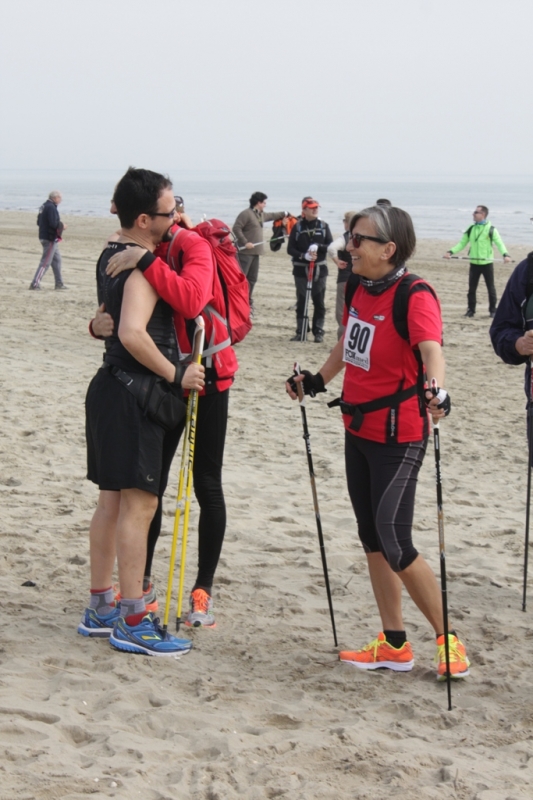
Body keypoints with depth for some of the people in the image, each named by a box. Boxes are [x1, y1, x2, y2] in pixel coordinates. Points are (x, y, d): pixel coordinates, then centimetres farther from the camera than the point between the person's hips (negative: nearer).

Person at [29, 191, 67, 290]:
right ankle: (35, 284, -8)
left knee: (57, 259, 17)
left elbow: (39, 222, 16)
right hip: (50, 238, -10)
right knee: (45, 262, -7)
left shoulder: (44, 206, 12)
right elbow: (53, 223, -26)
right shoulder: (51, 207, -18)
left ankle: (59, 283, 23)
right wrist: (62, 226, -7)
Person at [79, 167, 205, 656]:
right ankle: (133, 624, -2)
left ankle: (100, 610, 23)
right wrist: (175, 375, -19)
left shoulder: (112, 256, 12)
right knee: (139, 505, -6)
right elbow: (133, 333, -30)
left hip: (113, 387, 10)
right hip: (135, 395, -10)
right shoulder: (144, 265, -18)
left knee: (113, 501, 15)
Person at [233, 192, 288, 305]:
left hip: (255, 252, 10)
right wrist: (245, 242, -21)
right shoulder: (246, 214, -12)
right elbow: (236, 228, -17)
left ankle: (247, 301, 20)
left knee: (252, 279, 13)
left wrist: (284, 213, 50)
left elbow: (272, 215, 38)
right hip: (245, 251, -10)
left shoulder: (261, 214, 17)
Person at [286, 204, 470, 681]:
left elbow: (431, 350, -36)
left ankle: (448, 639, 8)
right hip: (358, 428, 8)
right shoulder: (360, 290, 4)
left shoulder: (415, 296, -19)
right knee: (372, 539, 12)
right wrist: (317, 381, 29)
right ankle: (394, 646, 23)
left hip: (398, 435, -8)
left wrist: (437, 391, -54)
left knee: (394, 542, -8)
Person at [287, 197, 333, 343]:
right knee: (301, 302, 3)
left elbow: (331, 246, 1)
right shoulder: (298, 227, 0)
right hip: (301, 269, 0)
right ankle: (300, 332, 9)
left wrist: (318, 247, -17)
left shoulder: (323, 226, 4)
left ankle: (318, 332, 7)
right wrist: (304, 255, -16)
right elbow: (290, 249, -1)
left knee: (319, 302, 1)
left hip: (319, 269, 0)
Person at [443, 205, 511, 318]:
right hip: (474, 263, 4)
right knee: (472, 288, 5)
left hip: (487, 263, -4)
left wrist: (505, 254, -31)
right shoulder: (471, 229, 7)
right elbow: (462, 243, 9)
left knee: (491, 287, 4)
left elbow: (499, 243, -13)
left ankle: (493, 310, 15)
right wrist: (451, 252, -6)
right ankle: (471, 310, 14)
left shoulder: (491, 229, -5)